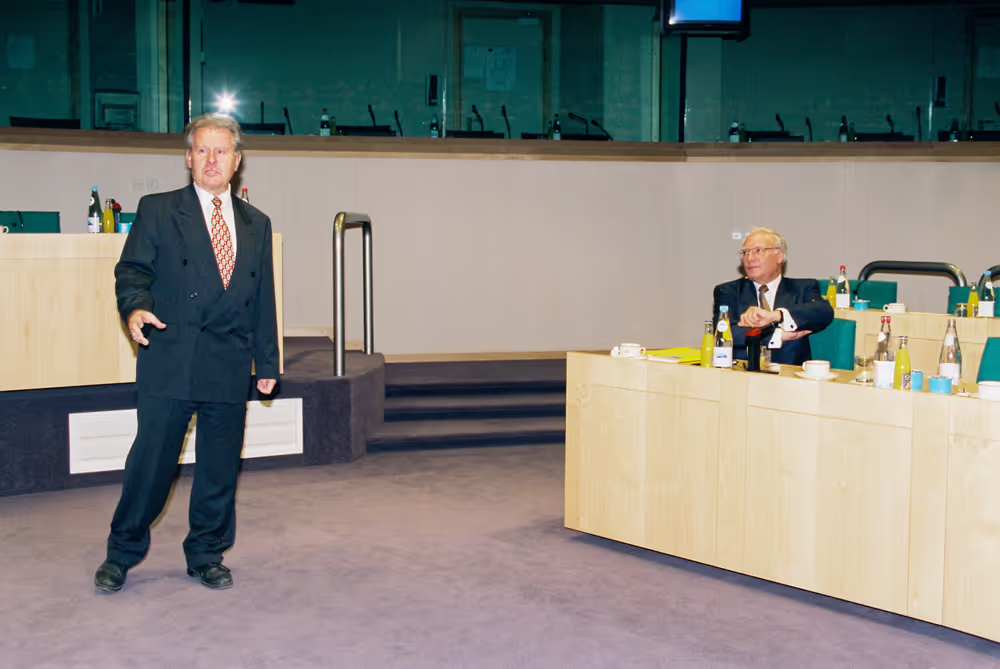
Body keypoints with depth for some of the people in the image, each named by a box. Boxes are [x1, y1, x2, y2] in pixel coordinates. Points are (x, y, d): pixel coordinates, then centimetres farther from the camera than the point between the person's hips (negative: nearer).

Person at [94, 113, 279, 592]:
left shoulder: (256, 225, 15)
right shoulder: (157, 211, 7)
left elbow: (264, 298, 15)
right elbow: (133, 270, 1)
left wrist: (267, 362, 12)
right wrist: (135, 306, -22)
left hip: (230, 366, 3)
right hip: (170, 361, -3)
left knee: (220, 465, 8)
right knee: (152, 459, 0)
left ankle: (207, 554, 24)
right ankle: (122, 553, 17)